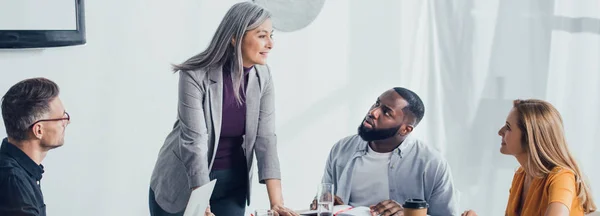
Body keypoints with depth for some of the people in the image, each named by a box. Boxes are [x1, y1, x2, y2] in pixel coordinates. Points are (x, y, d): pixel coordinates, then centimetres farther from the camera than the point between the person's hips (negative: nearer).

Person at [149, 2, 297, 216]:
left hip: (232, 183, 4)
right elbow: (194, 142, -27)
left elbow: (265, 138, -11)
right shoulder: (195, 75, -23)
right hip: (182, 182, -3)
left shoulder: (262, 76, -9)